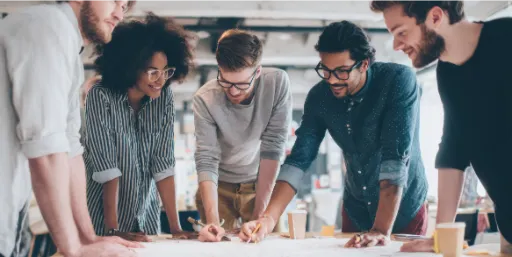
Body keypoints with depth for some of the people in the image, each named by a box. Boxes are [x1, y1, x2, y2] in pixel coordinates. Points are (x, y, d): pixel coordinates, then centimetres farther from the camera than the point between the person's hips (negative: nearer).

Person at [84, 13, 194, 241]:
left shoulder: (164, 98, -8)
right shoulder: (101, 97, -19)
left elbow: (163, 164, -10)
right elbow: (106, 167, -22)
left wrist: (175, 228, -16)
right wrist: (113, 231, -25)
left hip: (146, 215, 4)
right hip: (102, 216, -4)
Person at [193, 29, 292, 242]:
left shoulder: (278, 83, -22)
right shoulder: (204, 99, -22)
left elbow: (273, 147, -21)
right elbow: (206, 161, -24)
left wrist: (260, 212, -23)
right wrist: (212, 220, -36)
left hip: (262, 183, 1)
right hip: (219, 186, 0)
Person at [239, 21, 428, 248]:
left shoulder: (398, 81, -25)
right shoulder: (319, 96, -12)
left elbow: (396, 157, -31)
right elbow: (299, 159, -13)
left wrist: (382, 230, -37)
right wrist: (268, 219, -26)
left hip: (405, 210, -4)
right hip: (356, 209, 4)